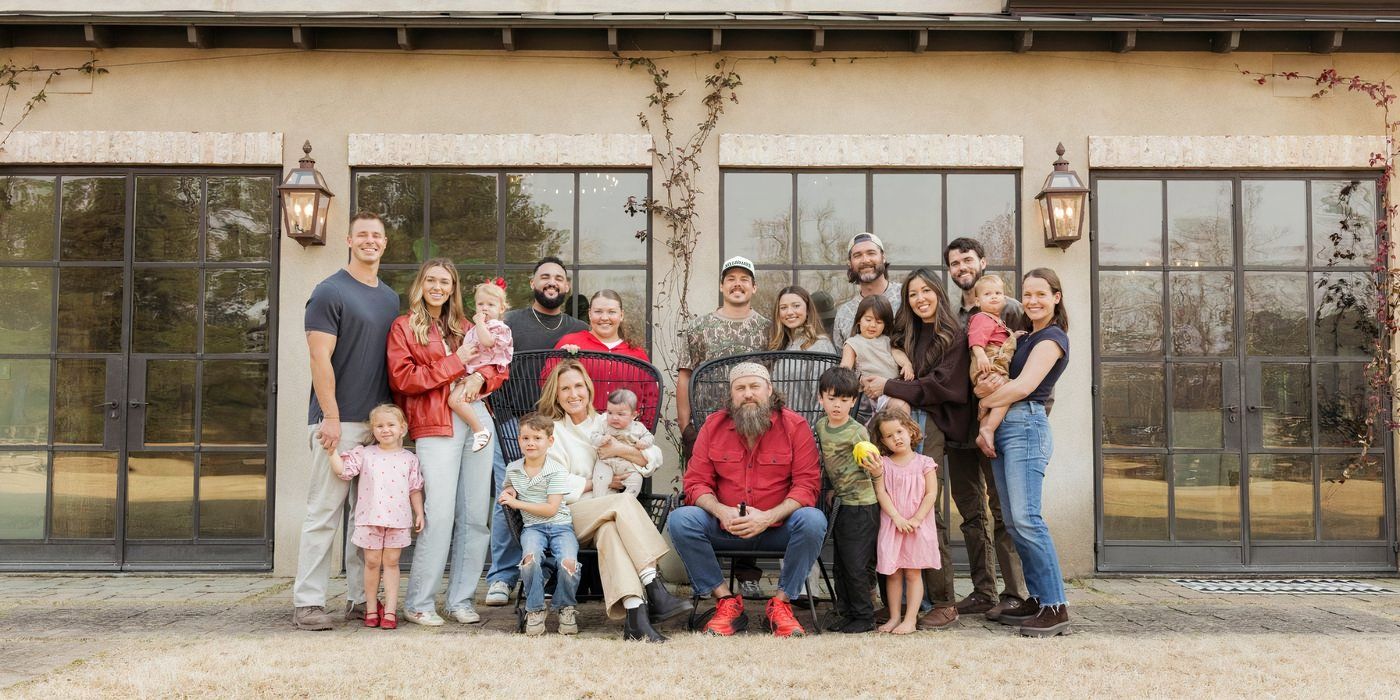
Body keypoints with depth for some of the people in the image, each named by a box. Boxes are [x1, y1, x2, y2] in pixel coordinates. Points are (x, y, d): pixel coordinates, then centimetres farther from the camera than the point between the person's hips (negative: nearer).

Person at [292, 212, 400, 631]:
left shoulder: (390, 298, 16)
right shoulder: (330, 292, -5)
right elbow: (320, 358, -12)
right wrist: (330, 416, -17)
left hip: (380, 422, 7)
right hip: (340, 421, -7)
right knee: (324, 512, -3)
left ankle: (360, 598, 17)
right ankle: (307, 602, 4)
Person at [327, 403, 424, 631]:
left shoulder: (408, 458, 6)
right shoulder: (364, 454, 4)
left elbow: (415, 489, 10)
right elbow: (343, 470, -6)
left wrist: (419, 513, 5)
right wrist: (331, 449, -14)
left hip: (397, 519, 0)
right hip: (370, 518, 0)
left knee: (391, 563, 3)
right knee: (372, 562, 5)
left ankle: (390, 611, 5)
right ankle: (371, 608, 19)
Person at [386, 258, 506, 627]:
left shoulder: (465, 327, 22)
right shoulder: (404, 327, 7)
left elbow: (498, 368, 21)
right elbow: (403, 378, -5)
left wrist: (479, 377, -1)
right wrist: (455, 363, -6)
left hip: (476, 419, 5)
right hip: (435, 424, -5)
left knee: (476, 514, 3)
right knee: (440, 514, -12)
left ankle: (461, 599, 12)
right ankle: (418, 603, 1)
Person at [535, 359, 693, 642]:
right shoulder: (552, 430, 12)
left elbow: (655, 457, 11)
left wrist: (621, 450, -5)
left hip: (609, 515, 2)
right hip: (571, 514, -2)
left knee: (609, 530, -35)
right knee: (624, 502, -31)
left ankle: (634, 617, -49)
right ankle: (654, 590, -40)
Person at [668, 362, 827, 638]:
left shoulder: (795, 426, -4)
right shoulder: (713, 426, 4)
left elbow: (807, 484, -9)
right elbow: (696, 482, 1)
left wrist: (768, 517, -24)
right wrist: (722, 512, -20)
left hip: (778, 528, -2)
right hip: (726, 529, 2)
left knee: (813, 520, -32)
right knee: (680, 519, -23)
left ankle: (781, 603, -14)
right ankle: (727, 602, -14)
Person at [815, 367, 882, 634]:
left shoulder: (857, 432, -15)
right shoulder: (821, 425, 4)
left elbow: (868, 468, -12)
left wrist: (876, 469, -32)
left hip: (862, 505, -7)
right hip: (840, 503, 7)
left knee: (856, 565, -4)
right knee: (841, 564, 13)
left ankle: (864, 617, 8)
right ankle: (845, 613, 22)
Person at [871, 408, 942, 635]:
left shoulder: (924, 463, -1)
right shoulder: (883, 464, 3)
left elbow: (931, 494, -4)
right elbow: (880, 492, -4)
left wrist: (916, 519, -13)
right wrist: (897, 518, -14)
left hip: (918, 525, -2)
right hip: (891, 524, 2)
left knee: (913, 572, 1)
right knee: (892, 572, 6)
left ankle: (910, 619, 4)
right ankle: (894, 617, 15)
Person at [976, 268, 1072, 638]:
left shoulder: (1052, 338, -4)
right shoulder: (1025, 338, 22)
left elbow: (1023, 386, -16)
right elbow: (998, 379, 13)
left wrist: (983, 401, -4)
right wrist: (986, 387, -11)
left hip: (1026, 427, -9)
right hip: (1003, 430, 9)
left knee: (1025, 517, -16)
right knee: (1013, 522, 7)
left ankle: (1056, 608, -14)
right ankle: (1038, 598, 12)